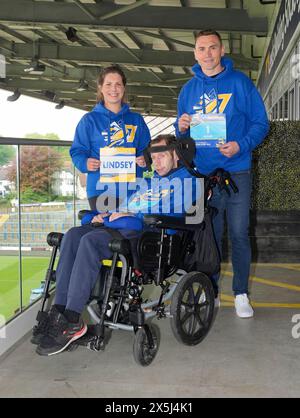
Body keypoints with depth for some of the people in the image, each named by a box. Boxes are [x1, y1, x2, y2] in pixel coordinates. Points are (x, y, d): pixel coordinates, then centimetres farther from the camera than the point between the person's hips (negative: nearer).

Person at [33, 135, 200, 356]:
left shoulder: (185, 179, 11)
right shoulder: (147, 183, 35)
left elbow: (175, 213, -8)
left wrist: (132, 216, -11)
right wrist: (99, 216, 9)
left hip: (148, 234, -7)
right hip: (120, 227, 7)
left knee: (91, 241, -31)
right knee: (73, 235, -19)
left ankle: (71, 321, -28)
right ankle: (59, 309, -24)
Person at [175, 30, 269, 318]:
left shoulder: (240, 82, 1)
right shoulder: (188, 89, 11)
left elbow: (260, 122, -2)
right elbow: (183, 134, 16)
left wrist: (241, 145, -19)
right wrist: (181, 127, -7)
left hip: (236, 171, -2)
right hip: (202, 173, 3)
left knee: (239, 233, -1)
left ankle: (241, 294, 12)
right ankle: (210, 291, 20)